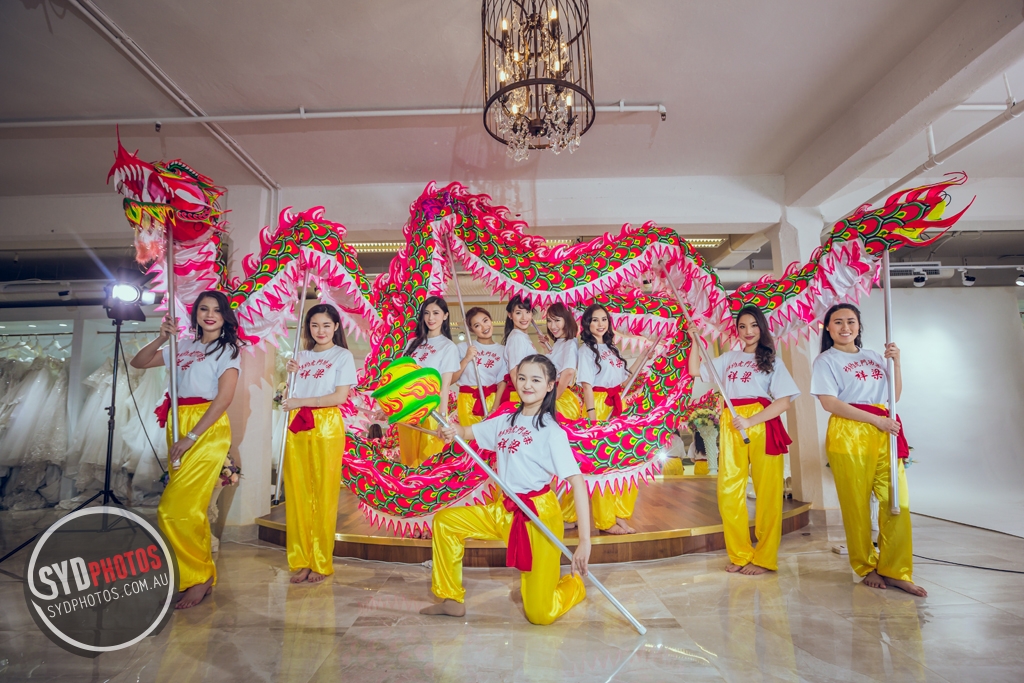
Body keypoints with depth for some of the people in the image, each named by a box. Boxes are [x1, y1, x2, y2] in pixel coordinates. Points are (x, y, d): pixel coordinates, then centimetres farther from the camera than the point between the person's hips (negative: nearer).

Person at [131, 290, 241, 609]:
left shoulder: (228, 349, -2)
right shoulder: (182, 349, 16)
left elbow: (224, 397, -12)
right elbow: (138, 362, 18)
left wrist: (191, 437, -17)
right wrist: (162, 337, 1)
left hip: (207, 430, -6)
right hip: (178, 428, 6)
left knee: (175, 509, -11)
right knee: (190, 508, 10)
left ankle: (199, 576, 4)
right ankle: (202, 575, 22)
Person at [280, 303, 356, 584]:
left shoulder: (343, 356, 1)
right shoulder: (302, 356, 17)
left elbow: (340, 396, -9)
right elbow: (290, 395, 17)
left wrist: (300, 401, -7)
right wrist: (289, 374, 0)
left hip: (326, 427, -4)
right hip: (297, 427, 5)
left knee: (324, 494, -2)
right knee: (297, 494, 3)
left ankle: (321, 563, 9)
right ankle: (302, 561, 13)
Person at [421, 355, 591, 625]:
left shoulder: (551, 431, -15)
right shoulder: (506, 420, 6)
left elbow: (577, 481, -21)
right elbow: (468, 431, 14)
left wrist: (585, 541, -28)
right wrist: (454, 430, -13)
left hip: (540, 514, -6)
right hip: (505, 510, 6)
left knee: (540, 614, -5)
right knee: (444, 521, 2)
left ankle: (574, 584, 29)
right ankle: (452, 599, 16)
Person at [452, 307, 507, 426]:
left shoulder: (502, 350, 6)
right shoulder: (463, 347, 2)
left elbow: (502, 382, 2)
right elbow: (451, 379, -3)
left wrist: (495, 407, -9)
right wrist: (466, 359, -13)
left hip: (492, 400, 1)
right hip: (467, 401, -1)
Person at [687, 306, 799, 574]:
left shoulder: (772, 361, 9)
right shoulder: (728, 358, 18)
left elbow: (783, 401, -2)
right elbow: (695, 371, 16)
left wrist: (750, 421, -13)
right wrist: (695, 340, 10)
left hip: (762, 425, -3)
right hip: (730, 427, 3)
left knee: (767, 491, -1)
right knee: (728, 491, 0)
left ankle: (764, 558, 11)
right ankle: (740, 555, 13)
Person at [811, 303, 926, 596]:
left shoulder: (873, 357, 19)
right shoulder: (826, 360, 2)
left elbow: (894, 395, 18)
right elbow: (829, 402, -10)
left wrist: (896, 362, 5)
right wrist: (876, 419, -13)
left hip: (884, 434, 5)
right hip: (848, 434, -5)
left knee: (898, 502, -3)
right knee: (856, 505, -1)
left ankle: (895, 571, 7)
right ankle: (866, 567, 15)